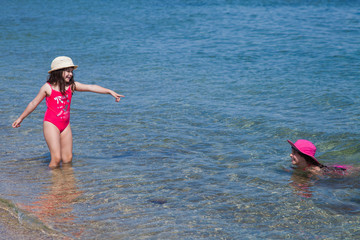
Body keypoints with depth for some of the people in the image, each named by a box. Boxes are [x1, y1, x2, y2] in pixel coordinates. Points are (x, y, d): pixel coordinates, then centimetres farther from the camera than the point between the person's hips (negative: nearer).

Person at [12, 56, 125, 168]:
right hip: (51, 124, -5)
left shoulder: (72, 85, 1)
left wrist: (110, 91, -13)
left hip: (65, 124, 5)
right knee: (56, 158, -11)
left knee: (68, 159, 6)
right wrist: (20, 118, 10)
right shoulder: (48, 87, -8)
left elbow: (91, 87, -5)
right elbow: (34, 103, 3)